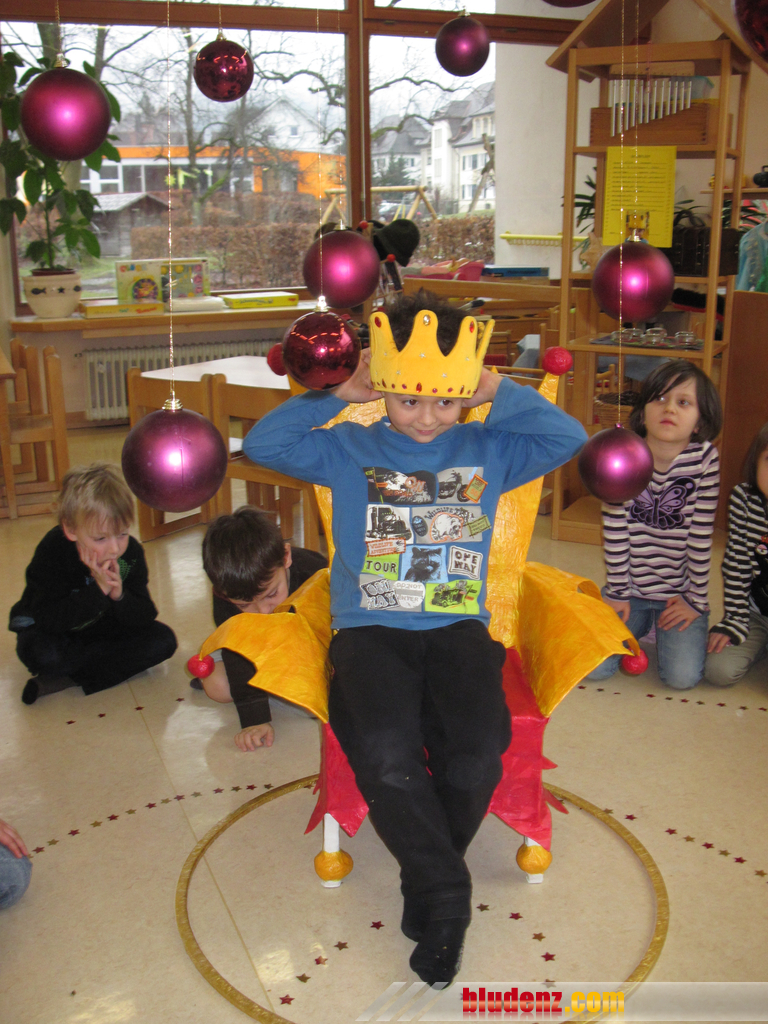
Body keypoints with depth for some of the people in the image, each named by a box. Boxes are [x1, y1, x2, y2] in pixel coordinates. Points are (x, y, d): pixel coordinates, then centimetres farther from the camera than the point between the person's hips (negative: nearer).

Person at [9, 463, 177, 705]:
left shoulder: (131, 553, -16)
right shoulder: (52, 552, -27)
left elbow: (145, 617, -16)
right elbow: (48, 619, -35)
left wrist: (119, 596, -36)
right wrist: (97, 591, -41)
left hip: (101, 627, 4)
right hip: (47, 630, -4)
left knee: (163, 640, -17)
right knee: (44, 654, -38)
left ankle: (67, 678, -22)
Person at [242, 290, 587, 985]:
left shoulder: (489, 450, 15)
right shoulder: (349, 449, 11)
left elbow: (570, 438, 7)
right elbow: (261, 444, 4)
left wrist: (499, 392, 3)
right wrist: (338, 396, 2)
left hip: (459, 628, 1)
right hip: (370, 631, -1)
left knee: (478, 753, -26)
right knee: (384, 750, -31)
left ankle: (426, 885, 5)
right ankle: (446, 893, -6)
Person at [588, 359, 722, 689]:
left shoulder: (705, 458, -15)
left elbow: (701, 535, -11)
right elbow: (614, 530, -9)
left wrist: (695, 600, -6)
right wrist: (617, 593, -5)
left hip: (679, 592, -1)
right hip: (630, 587, 1)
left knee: (682, 677, -12)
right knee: (593, 667, -7)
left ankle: (666, 629, 22)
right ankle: (638, 624, 24)